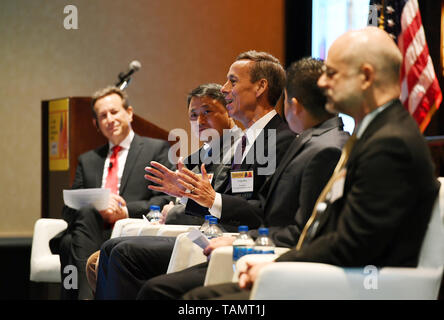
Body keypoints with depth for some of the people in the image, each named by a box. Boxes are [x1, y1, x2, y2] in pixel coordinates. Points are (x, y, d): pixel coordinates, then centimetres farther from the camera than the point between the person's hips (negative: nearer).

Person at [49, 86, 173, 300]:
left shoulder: (157, 149, 14)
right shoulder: (87, 160, 27)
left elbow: (165, 201, 2)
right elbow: (70, 209, 18)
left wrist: (126, 211, -14)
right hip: (89, 234, 4)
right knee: (71, 237, -34)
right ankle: (85, 295, -38)